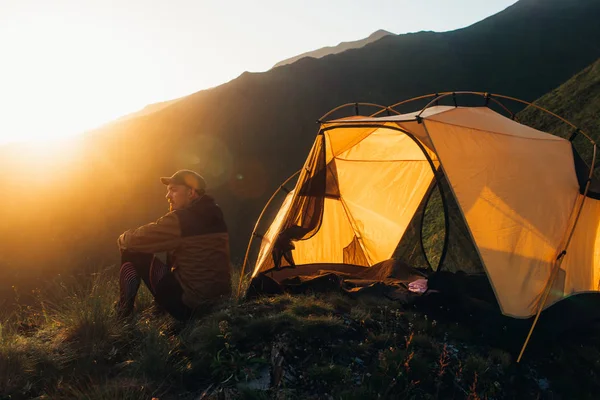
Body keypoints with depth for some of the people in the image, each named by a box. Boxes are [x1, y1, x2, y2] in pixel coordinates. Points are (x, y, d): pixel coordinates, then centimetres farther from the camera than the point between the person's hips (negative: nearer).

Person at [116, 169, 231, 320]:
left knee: (132, 252, 5)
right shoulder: (214, 213, 8)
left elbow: (137, 239, -8)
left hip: (189, 302, -8)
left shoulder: (181, 219, -17)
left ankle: (123, 314, 15)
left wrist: (123, 238, 15)